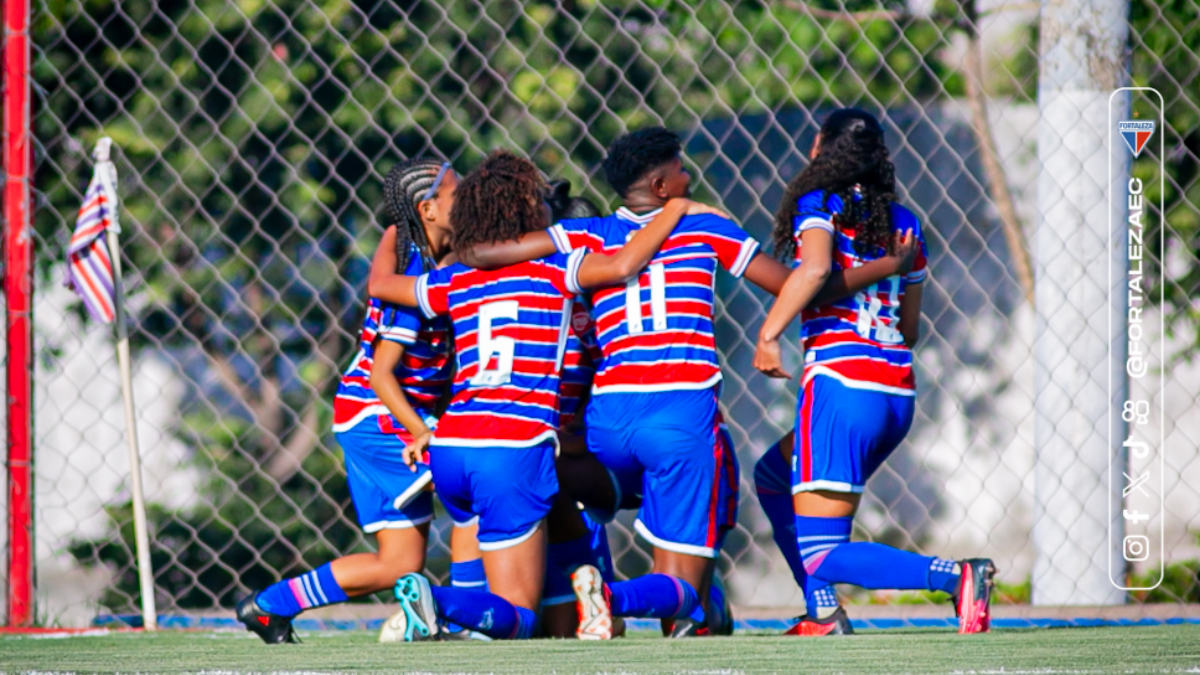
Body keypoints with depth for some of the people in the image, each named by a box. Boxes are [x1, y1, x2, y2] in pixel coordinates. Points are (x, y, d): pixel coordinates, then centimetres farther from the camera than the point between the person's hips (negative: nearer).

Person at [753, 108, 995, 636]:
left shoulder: (817, 206, -1)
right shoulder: (903, 223, 16)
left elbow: (815, 267, -23)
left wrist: (768, 334, -18)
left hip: (841, 384, -7)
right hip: (899, 395, 7)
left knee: (820, 553, -7)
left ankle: (956, 576, -26)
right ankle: (822, 615, 19)